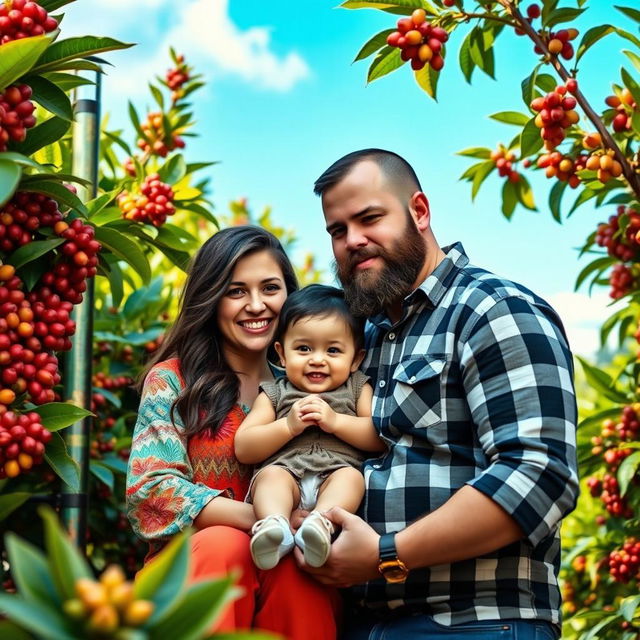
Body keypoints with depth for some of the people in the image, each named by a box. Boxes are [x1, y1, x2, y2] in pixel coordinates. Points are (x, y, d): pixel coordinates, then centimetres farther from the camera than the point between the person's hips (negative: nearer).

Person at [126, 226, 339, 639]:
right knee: (223, 544, -33)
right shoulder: (172, 379, 3)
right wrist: (261, 518, -24)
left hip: (288, 583, 2)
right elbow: (150, 489, -10)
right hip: (192, 566, -2)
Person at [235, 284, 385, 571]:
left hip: (334, 475, 0)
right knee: (270, 475, -30)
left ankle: (319, 523, -56)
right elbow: (243, 450, 8)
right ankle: (275, 525, -56)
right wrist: (289, 425, -5)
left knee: (351, 476, -30)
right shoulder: (274, 394, 18)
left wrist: (336, 421, -8)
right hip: (287, 474, 0)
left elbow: (381, 439, 4)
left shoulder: (357, 388, 18)